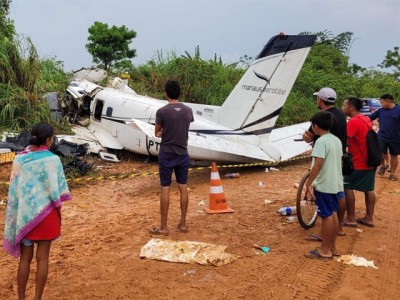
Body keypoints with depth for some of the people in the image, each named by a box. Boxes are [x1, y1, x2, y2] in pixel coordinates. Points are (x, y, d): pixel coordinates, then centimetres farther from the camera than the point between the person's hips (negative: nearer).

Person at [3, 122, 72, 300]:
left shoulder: (20, 158, -3)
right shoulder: (52, 159, -13)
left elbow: (13, 189, 0)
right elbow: (55, 190, -10)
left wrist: (15, 217, 8)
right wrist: (58, 211, 4)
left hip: (25, 214, 3)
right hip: (45, 214, -3)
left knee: (25, 258, 14)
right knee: (42, 258, 8)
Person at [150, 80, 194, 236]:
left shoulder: (162, 111, -12)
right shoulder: (188, 111, 1)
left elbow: (157, 133, -1)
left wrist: (165, 133, 7)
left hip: (166, 154, -4)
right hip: (183, 154, 4)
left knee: (165, 189, 1)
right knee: (183, 188, 10)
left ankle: (164, 227, 7)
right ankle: (183, 223, 17)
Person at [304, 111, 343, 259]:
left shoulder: (321, 141, -17)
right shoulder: (337, 140, 10)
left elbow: (317, 165, -23)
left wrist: (308, 183, -18)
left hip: (324, 185, -9)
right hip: (336, 184, 9)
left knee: (327, 216, -1)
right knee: (333, 214, 15)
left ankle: (325, 250, 8)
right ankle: (332, 247, 25)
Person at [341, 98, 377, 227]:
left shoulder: (354, 121, -19)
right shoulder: (366, 119, 11)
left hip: (358, 163, -9)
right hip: (369, 162, 9)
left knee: (347, 188, 2)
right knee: (369, 189, 13)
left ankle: (350, 219, 6)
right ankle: (369, 218, 19)